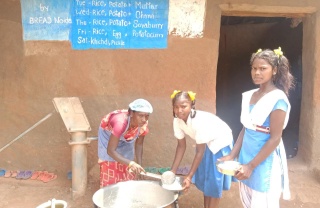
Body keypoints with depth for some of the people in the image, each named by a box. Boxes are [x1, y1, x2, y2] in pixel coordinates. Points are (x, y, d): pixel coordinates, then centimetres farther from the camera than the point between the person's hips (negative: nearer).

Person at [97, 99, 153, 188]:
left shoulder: (143, 125, -28)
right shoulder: (120, 123, -45)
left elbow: (139, 144, -10)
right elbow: (111, 151, -42)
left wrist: (139, 165, -20)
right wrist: (131, 163, -50)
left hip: (126, 139, 4)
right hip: (108, 135, -4)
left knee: (127, 173, 8)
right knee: (109, 173, -1)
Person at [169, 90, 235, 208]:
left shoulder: (199, 121, -39)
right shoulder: (177, 121, -19)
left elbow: (200, 151, -31)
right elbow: (181, 146, -9)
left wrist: (189, 176, -29)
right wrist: (173, 171, -11)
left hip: (220, 142, -6)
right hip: (205, 143, 6)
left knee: (214, 180, 0)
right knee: (204, 178, 13)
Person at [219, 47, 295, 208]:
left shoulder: (277, 99, -16)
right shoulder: (249, 96, 5)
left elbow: (275, 139, -17)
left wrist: (251, 165, -17)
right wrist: (232, 155, 4)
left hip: (265, 163, -7)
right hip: (246, 157, 7)